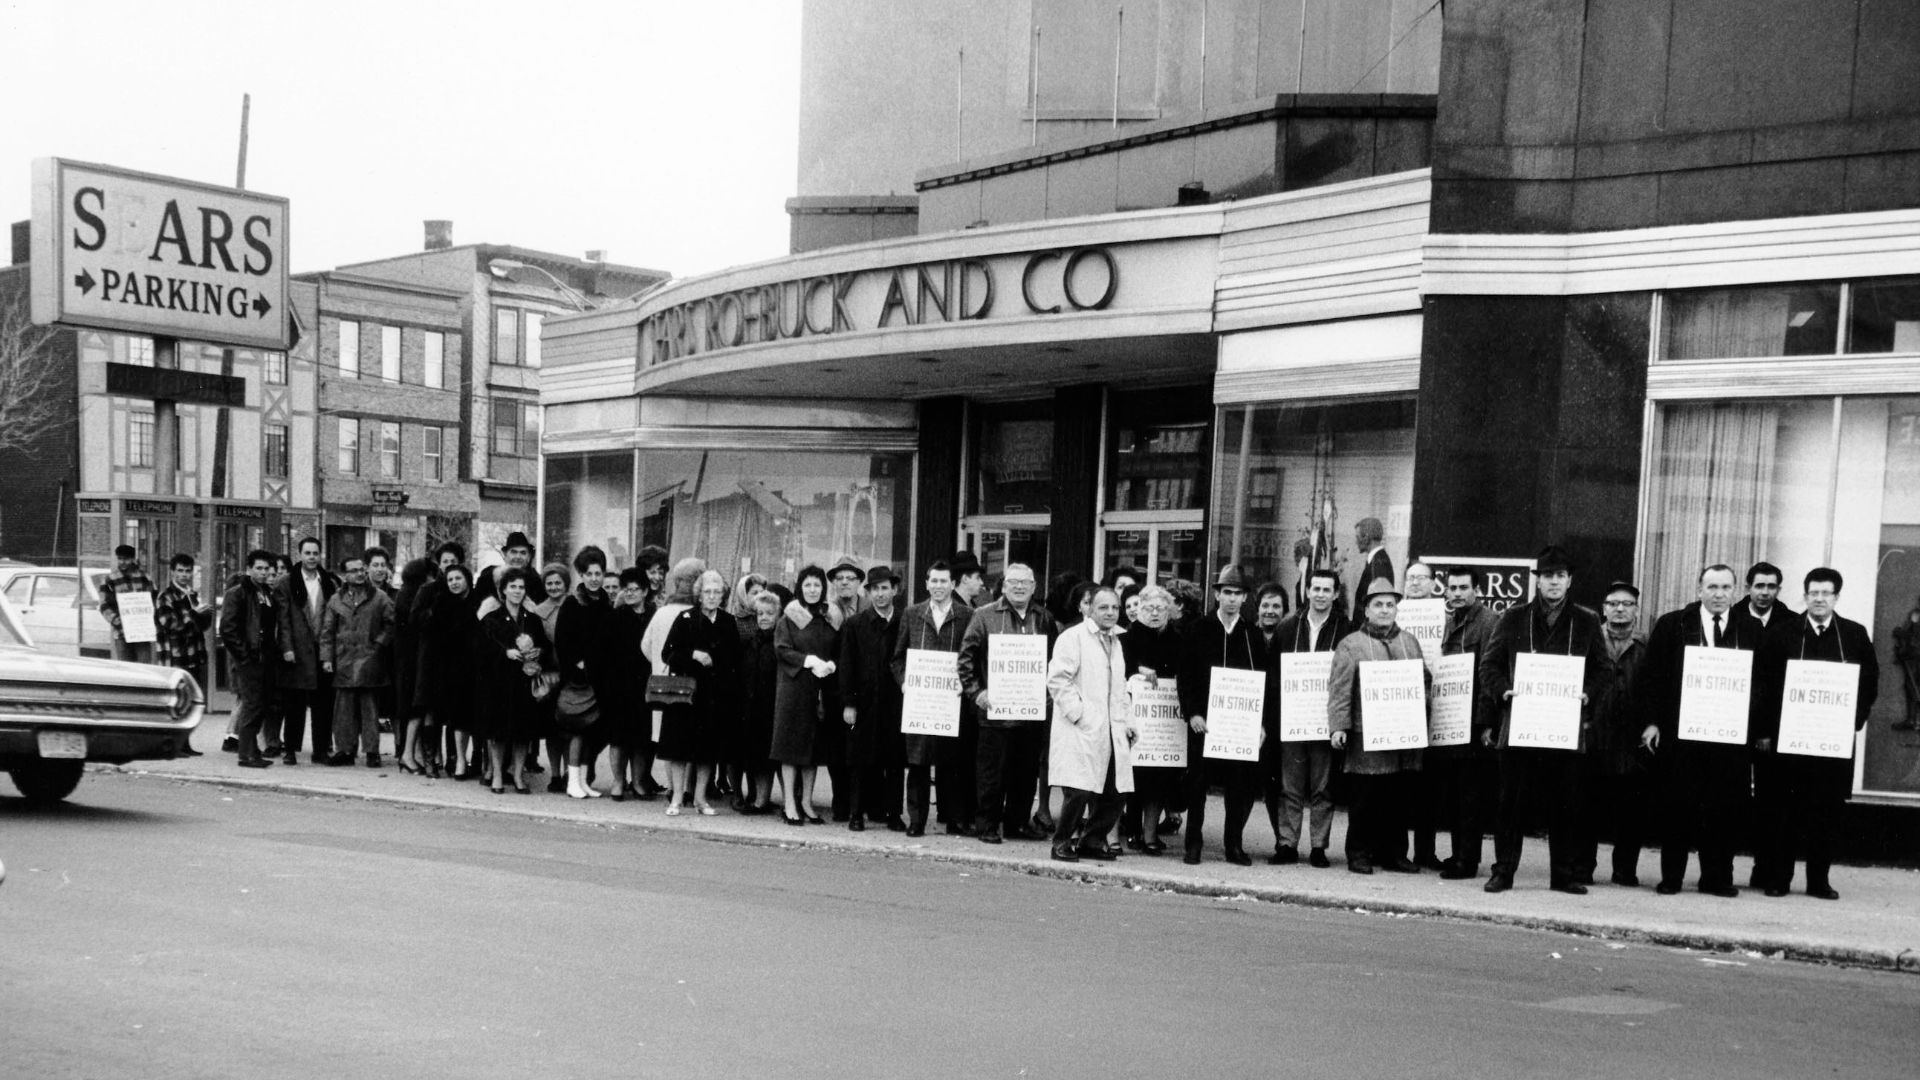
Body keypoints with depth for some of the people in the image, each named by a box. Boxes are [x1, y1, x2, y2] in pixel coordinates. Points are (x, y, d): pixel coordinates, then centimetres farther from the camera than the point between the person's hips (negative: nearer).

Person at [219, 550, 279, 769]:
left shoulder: (269, 595, 18)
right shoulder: (236, 594, -4)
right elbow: (227, 628, -10)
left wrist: (275, 651, 9)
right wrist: (243, 655, -14)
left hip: (265, 658, 7)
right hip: (248, 660, -7)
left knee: (263, 705, 8)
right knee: (252, 705, -9)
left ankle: (251, 750, 18)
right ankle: (248, 754, -5)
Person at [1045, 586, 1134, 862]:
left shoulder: (1115, 643, 22)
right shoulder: (1073, 637, -4)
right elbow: (1057, 680, -12)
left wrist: (1127, 721, 17)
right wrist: (1078, 713, -15)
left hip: (1112, 733, 7)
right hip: (1080, 732, -7)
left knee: (1114, 793, 3)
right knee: (1078, 792, -12)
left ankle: (1093, 841, 19)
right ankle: (1062, 842, 5)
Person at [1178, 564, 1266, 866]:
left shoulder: (1253, 634, 8)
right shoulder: (1199, 631, 3)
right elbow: (1185, 676, 1)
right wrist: (1192, 713, -9)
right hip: (1204, 722, -1)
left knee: (1242, 786, 2)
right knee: (1197, 784, 2)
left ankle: (1235, 845, 13)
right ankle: (1193, 844, 12)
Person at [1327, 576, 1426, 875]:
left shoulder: (1410, 643, 16)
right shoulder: (1350, 645, 1)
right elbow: (1339, 689, -4)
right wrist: (1338, 727, -11)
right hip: (1365, 735, -4)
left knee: (1398, 797, 7)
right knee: (1363, 799, -1)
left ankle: (1394, 852, 16)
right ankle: (1359, 853, 8)